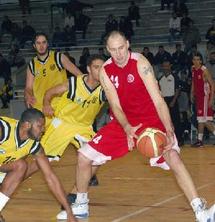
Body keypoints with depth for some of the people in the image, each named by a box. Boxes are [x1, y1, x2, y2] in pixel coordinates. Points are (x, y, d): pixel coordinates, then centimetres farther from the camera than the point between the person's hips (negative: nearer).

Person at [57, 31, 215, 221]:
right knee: (84, 156, -2)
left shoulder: (140, 63, -20)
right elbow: (115, 106, -13)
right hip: (123, 122, 4)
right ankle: (81, 206, 21)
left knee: (173, 156, -27)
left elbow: (158, 100, -25)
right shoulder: (105, 71, -8)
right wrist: (127, 128, -33)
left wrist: (169, 132, -36)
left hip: (151, 119, -4)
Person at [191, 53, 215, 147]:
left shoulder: (204, 70, -14)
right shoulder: (193, 70, 8)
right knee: (200, 119, 10)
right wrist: (192, 94, 17)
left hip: (205, 96, -8)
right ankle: (200, 140, 15)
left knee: (206, 120, -12)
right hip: (198, 96, 8)